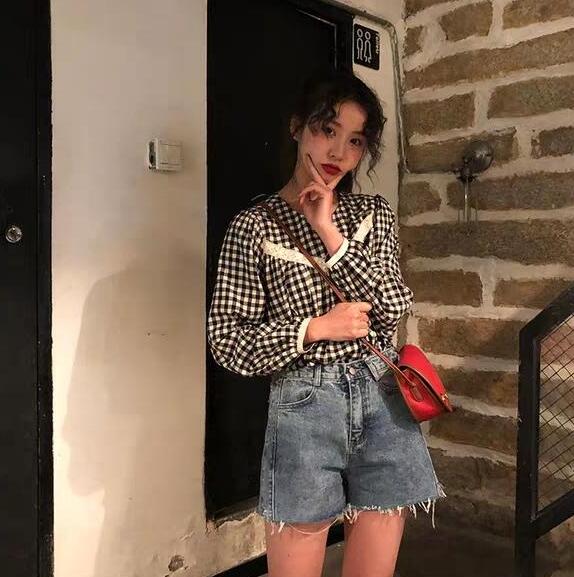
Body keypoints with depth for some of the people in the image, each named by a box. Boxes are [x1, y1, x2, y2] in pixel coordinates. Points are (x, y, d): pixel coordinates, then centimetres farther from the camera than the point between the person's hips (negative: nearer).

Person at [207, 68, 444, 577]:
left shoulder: (374, 212, 8)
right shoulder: (256, 225, -3)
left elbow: (393, 309, -5)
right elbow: (226, 342, -5)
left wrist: (330, 234, -11)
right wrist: (316, 328, -14)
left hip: (384, 402, 3)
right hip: (305, 407, -3)